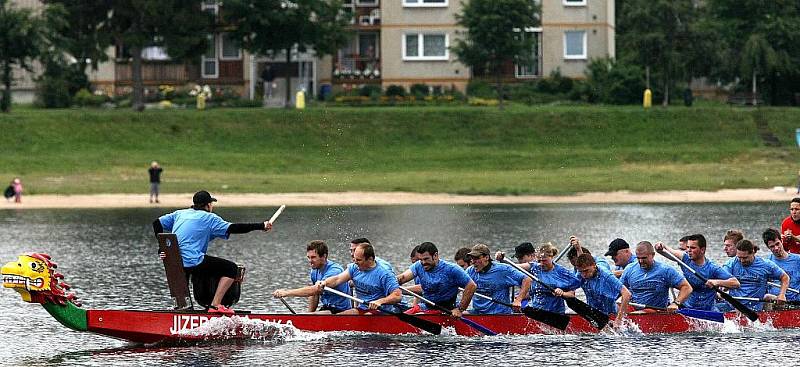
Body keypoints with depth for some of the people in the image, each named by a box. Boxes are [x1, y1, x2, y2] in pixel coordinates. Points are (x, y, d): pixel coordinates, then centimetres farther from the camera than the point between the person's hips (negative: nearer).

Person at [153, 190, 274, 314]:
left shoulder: (180, 214, 19)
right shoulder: (209, 218, 2)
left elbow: (157, 223, 15)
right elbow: (233, 228, -4)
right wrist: (261, 226, 0)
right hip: (193, 262, -7)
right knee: (231, 268, 0)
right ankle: (215, 306, -6)